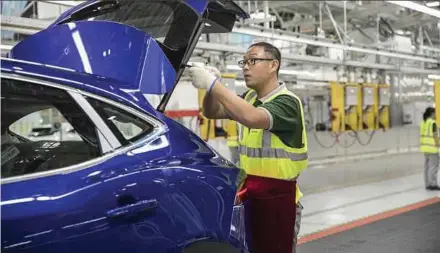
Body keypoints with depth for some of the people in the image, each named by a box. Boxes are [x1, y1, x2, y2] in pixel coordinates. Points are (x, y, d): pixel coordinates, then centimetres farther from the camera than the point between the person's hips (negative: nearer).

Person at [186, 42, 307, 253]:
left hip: (278, 197, -7)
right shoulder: (249, 98, 9)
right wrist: (211, 88, -10)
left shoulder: (287, 102, -16)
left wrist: (213, 85, -32)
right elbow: (212, 112, 11)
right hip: (248, 194, 7)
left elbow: (252, 118, -34)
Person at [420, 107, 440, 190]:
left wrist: (423, 145, 16)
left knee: (427, 166, 11)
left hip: (425, 146, 8)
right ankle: (433, 184, -2)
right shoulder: (433, 123, -14)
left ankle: (427, 184, 14)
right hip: (432, 147, -8)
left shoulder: (423, 122, 9)